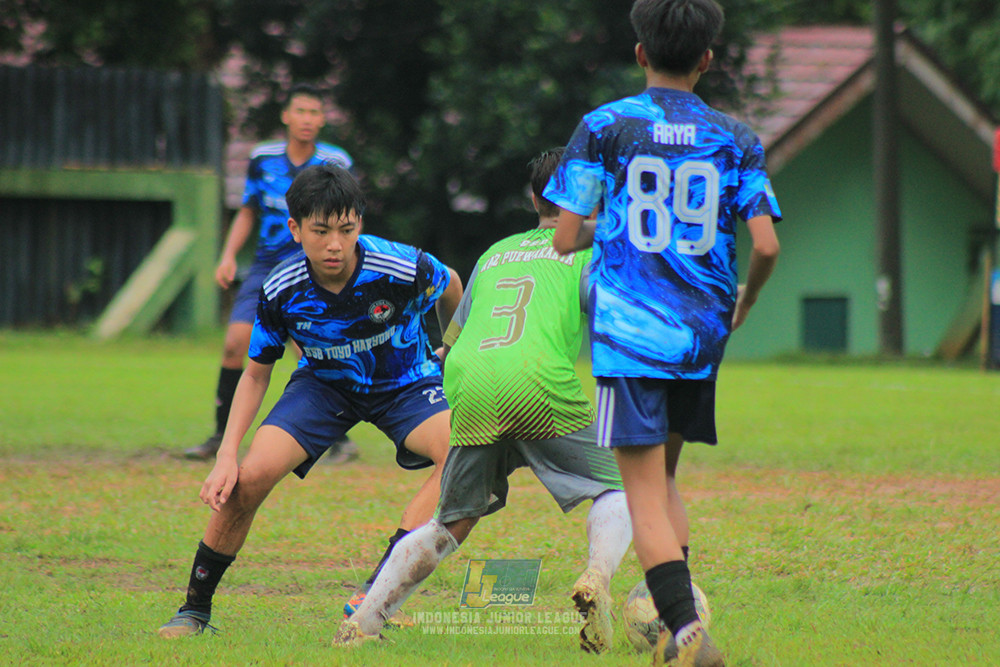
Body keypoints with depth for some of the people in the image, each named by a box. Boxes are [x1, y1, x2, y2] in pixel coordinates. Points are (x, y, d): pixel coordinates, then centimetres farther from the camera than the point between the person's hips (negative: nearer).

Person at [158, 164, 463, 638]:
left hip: (403, 382, -1)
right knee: (248, 477, -22)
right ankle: (195, 607, 1)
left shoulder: (402, 270, -28)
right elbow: (255, 374, -6)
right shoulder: (282, 290, -22)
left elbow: (450, 286, -3)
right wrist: (226, 457, -16)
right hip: (324, 384, 1)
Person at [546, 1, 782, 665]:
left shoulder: (604, 127, -1)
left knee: (645, 492, -5)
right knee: (663, 475, 21)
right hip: (702, 331, 3)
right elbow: (766, 244, -2)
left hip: (629, 330, -3)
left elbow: (565, 238, -2)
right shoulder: (736, 139, 4)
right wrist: (743, 302, 18)